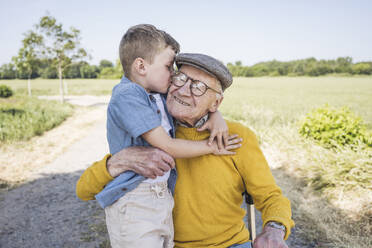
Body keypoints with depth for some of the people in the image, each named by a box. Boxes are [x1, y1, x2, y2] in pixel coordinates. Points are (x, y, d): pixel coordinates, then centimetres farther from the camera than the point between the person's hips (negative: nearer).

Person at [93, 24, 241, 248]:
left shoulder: (158, 94, 7)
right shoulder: (127, 96, -17)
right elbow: (167, 147, -18)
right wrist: (213, 146, -8)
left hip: (163, 195, 8)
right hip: (133, 203, -8)